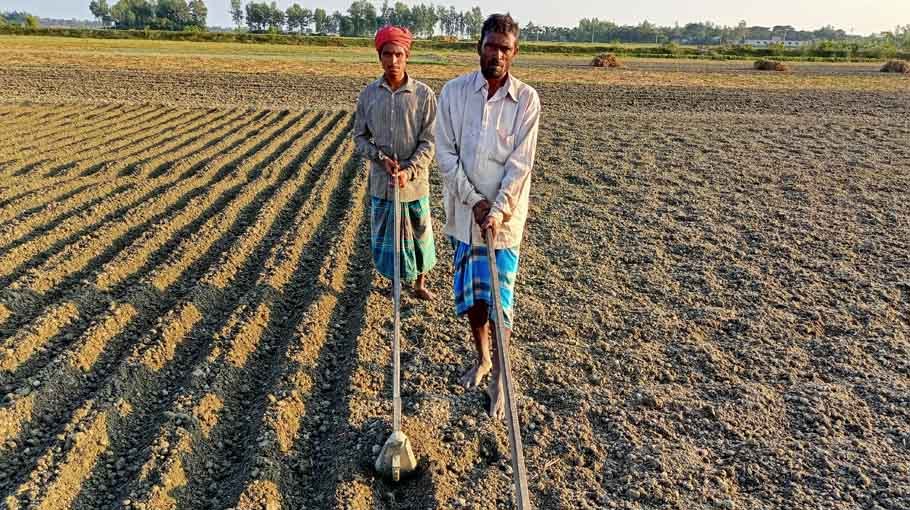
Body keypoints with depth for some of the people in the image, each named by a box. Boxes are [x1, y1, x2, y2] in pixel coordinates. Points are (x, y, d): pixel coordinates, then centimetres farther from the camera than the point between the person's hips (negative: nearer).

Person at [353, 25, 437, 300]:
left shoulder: (424, 94, -9)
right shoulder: (368, 94, -1)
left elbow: (429, 142, -8)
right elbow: (359, 136, 5)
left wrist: (408, 170, -22)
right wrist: (382, 158, -13)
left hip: (414, 182, -1)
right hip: (381, 182, 2)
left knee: (419, 236, 13)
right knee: (385, 237, 11)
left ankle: (420, 283, 35)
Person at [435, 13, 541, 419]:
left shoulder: (527, 99, -5)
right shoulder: (454, 92, -1)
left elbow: (520, 163, -10)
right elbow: (445, 154, -4)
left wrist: (497, 210, -18)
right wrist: (474, 200, -12)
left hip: (504, 217, -2)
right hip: (464, 212, 3)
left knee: (499, 298, 1)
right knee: (470, 294, 14)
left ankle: (499, 377, 19)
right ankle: (482, 359, 36)